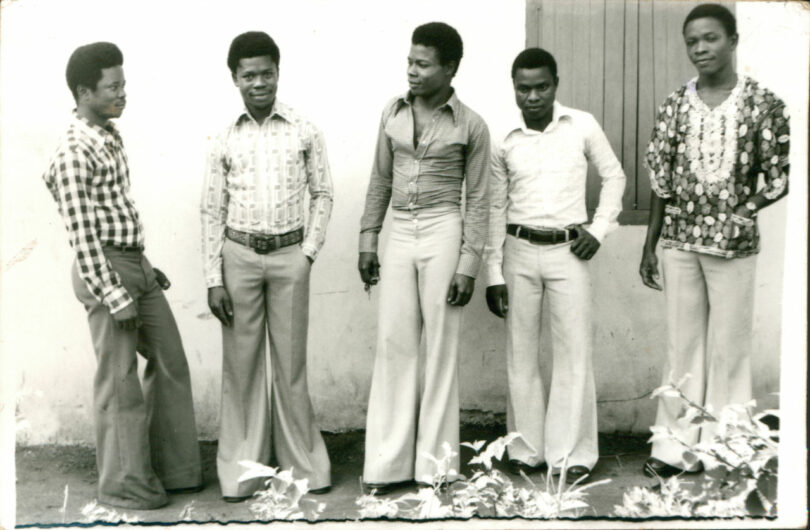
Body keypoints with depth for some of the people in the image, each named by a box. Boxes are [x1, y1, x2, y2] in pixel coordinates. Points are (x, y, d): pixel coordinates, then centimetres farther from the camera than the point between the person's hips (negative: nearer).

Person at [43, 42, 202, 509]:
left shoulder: (111, 138, 11)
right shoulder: (74, 154, -17)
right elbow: (82, 236, -20)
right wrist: (115, 297, -20)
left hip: (137, 264, 9)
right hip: (106, 272, -9)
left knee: (171, 364, 13)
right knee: (120, 381, 1)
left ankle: (173, 469, 25)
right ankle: (125, 485, 15)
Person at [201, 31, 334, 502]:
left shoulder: (305, 132, 0)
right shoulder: (225, 142, 3)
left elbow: (323, 195, 6)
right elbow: (213, 212, 4)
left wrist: (309, 252, -4)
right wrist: (214, 279, 0)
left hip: (290, 255, -1)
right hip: (239, 256, 1)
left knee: (290, 361, 6)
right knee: (242, 362, 6)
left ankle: (304, 462, 17)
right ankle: (241, 468, 16)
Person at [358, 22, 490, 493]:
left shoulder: (470, 126, -3)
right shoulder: (393, 113, 7)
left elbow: (477, 200, -2)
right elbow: (381, 179, 14)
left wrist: (468, 264, -7)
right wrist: (368, 238, 9)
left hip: (443, 233, -4)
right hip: (399, 234, 4)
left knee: (441, 346, 2)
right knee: (394, 344, 3)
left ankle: (434, 463, 13)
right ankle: (389, 462, 11)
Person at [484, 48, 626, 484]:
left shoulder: (582, 126, 0)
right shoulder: (504, 141, 3)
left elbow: (614, 176, 12)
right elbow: (496, 209, 7)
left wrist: (599, 229, 1)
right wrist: (493, 275, 4)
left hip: (568, 252, -1)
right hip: (520, 252, 1)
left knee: (574, 352, -1)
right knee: (521, 353, 6)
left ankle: (571, 454, 8)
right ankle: (527, 449, 17)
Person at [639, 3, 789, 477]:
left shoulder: (762, 103, -2)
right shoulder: (676, 105, 5)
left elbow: (780, 176, 1)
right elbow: (661, 181, 7)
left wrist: (749, 207, -14)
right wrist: (649, 247, 6)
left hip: (734, 244, -2)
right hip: (680, 242, 2)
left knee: (729, 348, 4)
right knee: (684, 344, 8)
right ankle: (677, 447, 16)